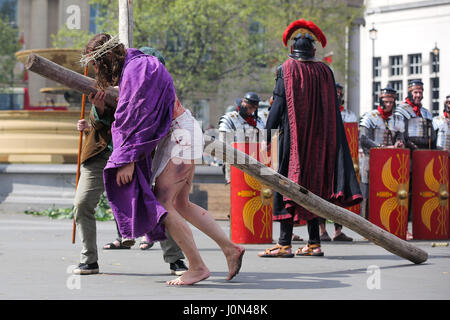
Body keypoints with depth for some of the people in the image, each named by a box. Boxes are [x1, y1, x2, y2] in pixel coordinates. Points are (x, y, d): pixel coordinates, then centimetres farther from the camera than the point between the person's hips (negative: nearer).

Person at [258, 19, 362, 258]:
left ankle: (284, 244, -7)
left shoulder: (286, 70, -7)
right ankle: (314, 243, 11)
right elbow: (333, 110, 8)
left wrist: (266, 135, -2)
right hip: (319, 139, 5)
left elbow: (278, 106, -9)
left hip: (292, 137, -4)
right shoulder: (325, 72, 6)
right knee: (313, 183, 11)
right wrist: (327, 139, 15)